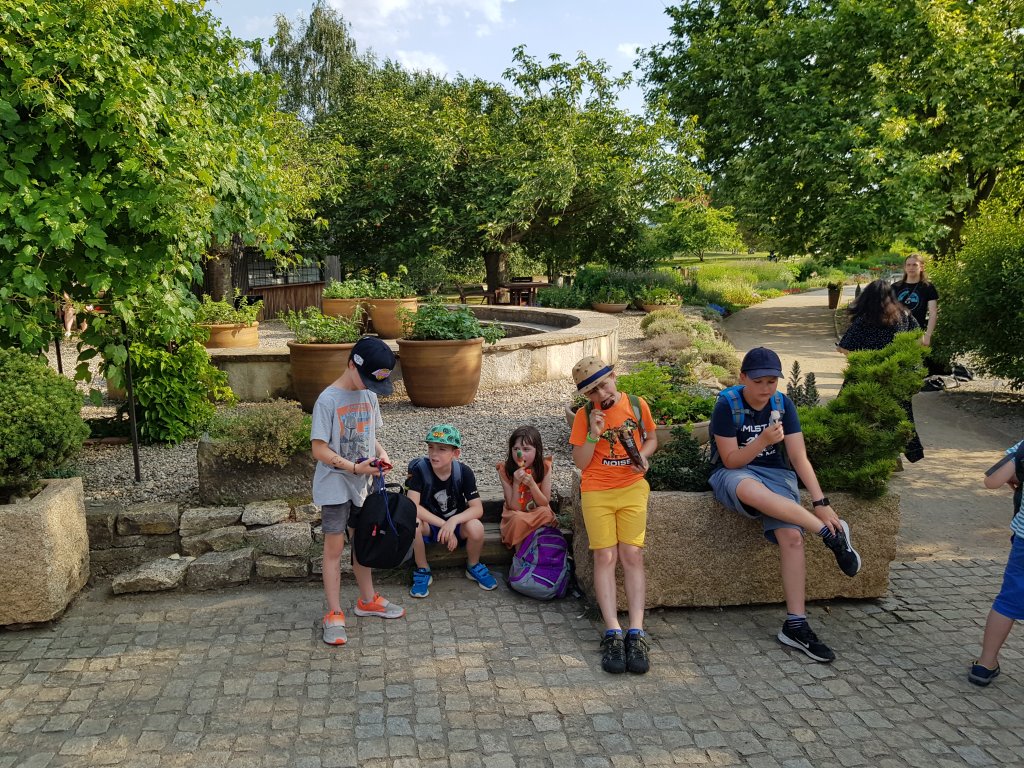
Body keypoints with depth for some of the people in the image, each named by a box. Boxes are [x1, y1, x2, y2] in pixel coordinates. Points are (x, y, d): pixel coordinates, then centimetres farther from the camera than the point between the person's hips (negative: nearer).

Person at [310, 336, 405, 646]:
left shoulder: (369, 396, 3)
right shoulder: (328, 400, -18)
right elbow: (319, 450, -18)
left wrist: (380, 453, -6)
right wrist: (354, 467, -24)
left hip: (361, 484, 7)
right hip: (335, 485, -7)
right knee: (334, 547, 1)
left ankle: (368, 600, 33)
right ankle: (334, 615, 10)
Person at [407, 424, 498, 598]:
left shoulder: (463, 472, -14)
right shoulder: (419, 469, -18)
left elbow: (478, 508, -19)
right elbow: (412, 506, -28)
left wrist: (453, 521, -37)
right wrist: (442, 524, -34)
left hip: (457, 525, 1)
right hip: (429, 525, -1)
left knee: (476, 527, -31)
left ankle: (473, 566, 3)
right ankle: (422, 571, -8)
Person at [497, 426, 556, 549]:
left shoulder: (544, 467, -12)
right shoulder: (505, 470, -14)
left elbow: (544, 503, -11)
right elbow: (514, 507, -14)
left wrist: (531, 484, -28)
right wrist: (516, 483, -30)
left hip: (537, 514, 2)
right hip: (515, 515, -1)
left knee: (545, 513, -31)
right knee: (519, 519, -34)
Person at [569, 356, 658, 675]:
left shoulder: (637, 405, 2)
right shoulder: (585, 416, -1)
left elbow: (651, 438, 19)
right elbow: (581, 463, 0)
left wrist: (643, 455, -2)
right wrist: (594, 434, -15)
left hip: (632, 488, 1)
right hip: (597, 491, -1)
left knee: (632, 555, -8)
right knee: (605, 557, -8)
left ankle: (636, 633, -9)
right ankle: (613, 633, -9)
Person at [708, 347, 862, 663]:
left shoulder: (782, 404, 0)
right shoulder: (727, 405, -10)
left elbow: (799, 457, -2)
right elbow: (731, 460, -11)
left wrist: (821, 503, -11)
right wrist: (763, 441, -27)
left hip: (776, 474, 4)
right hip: (734, 474, -3)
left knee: (792, 536, -24)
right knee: (751, 489, -42)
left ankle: (796, 625, -17)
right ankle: (831, 534, -30)